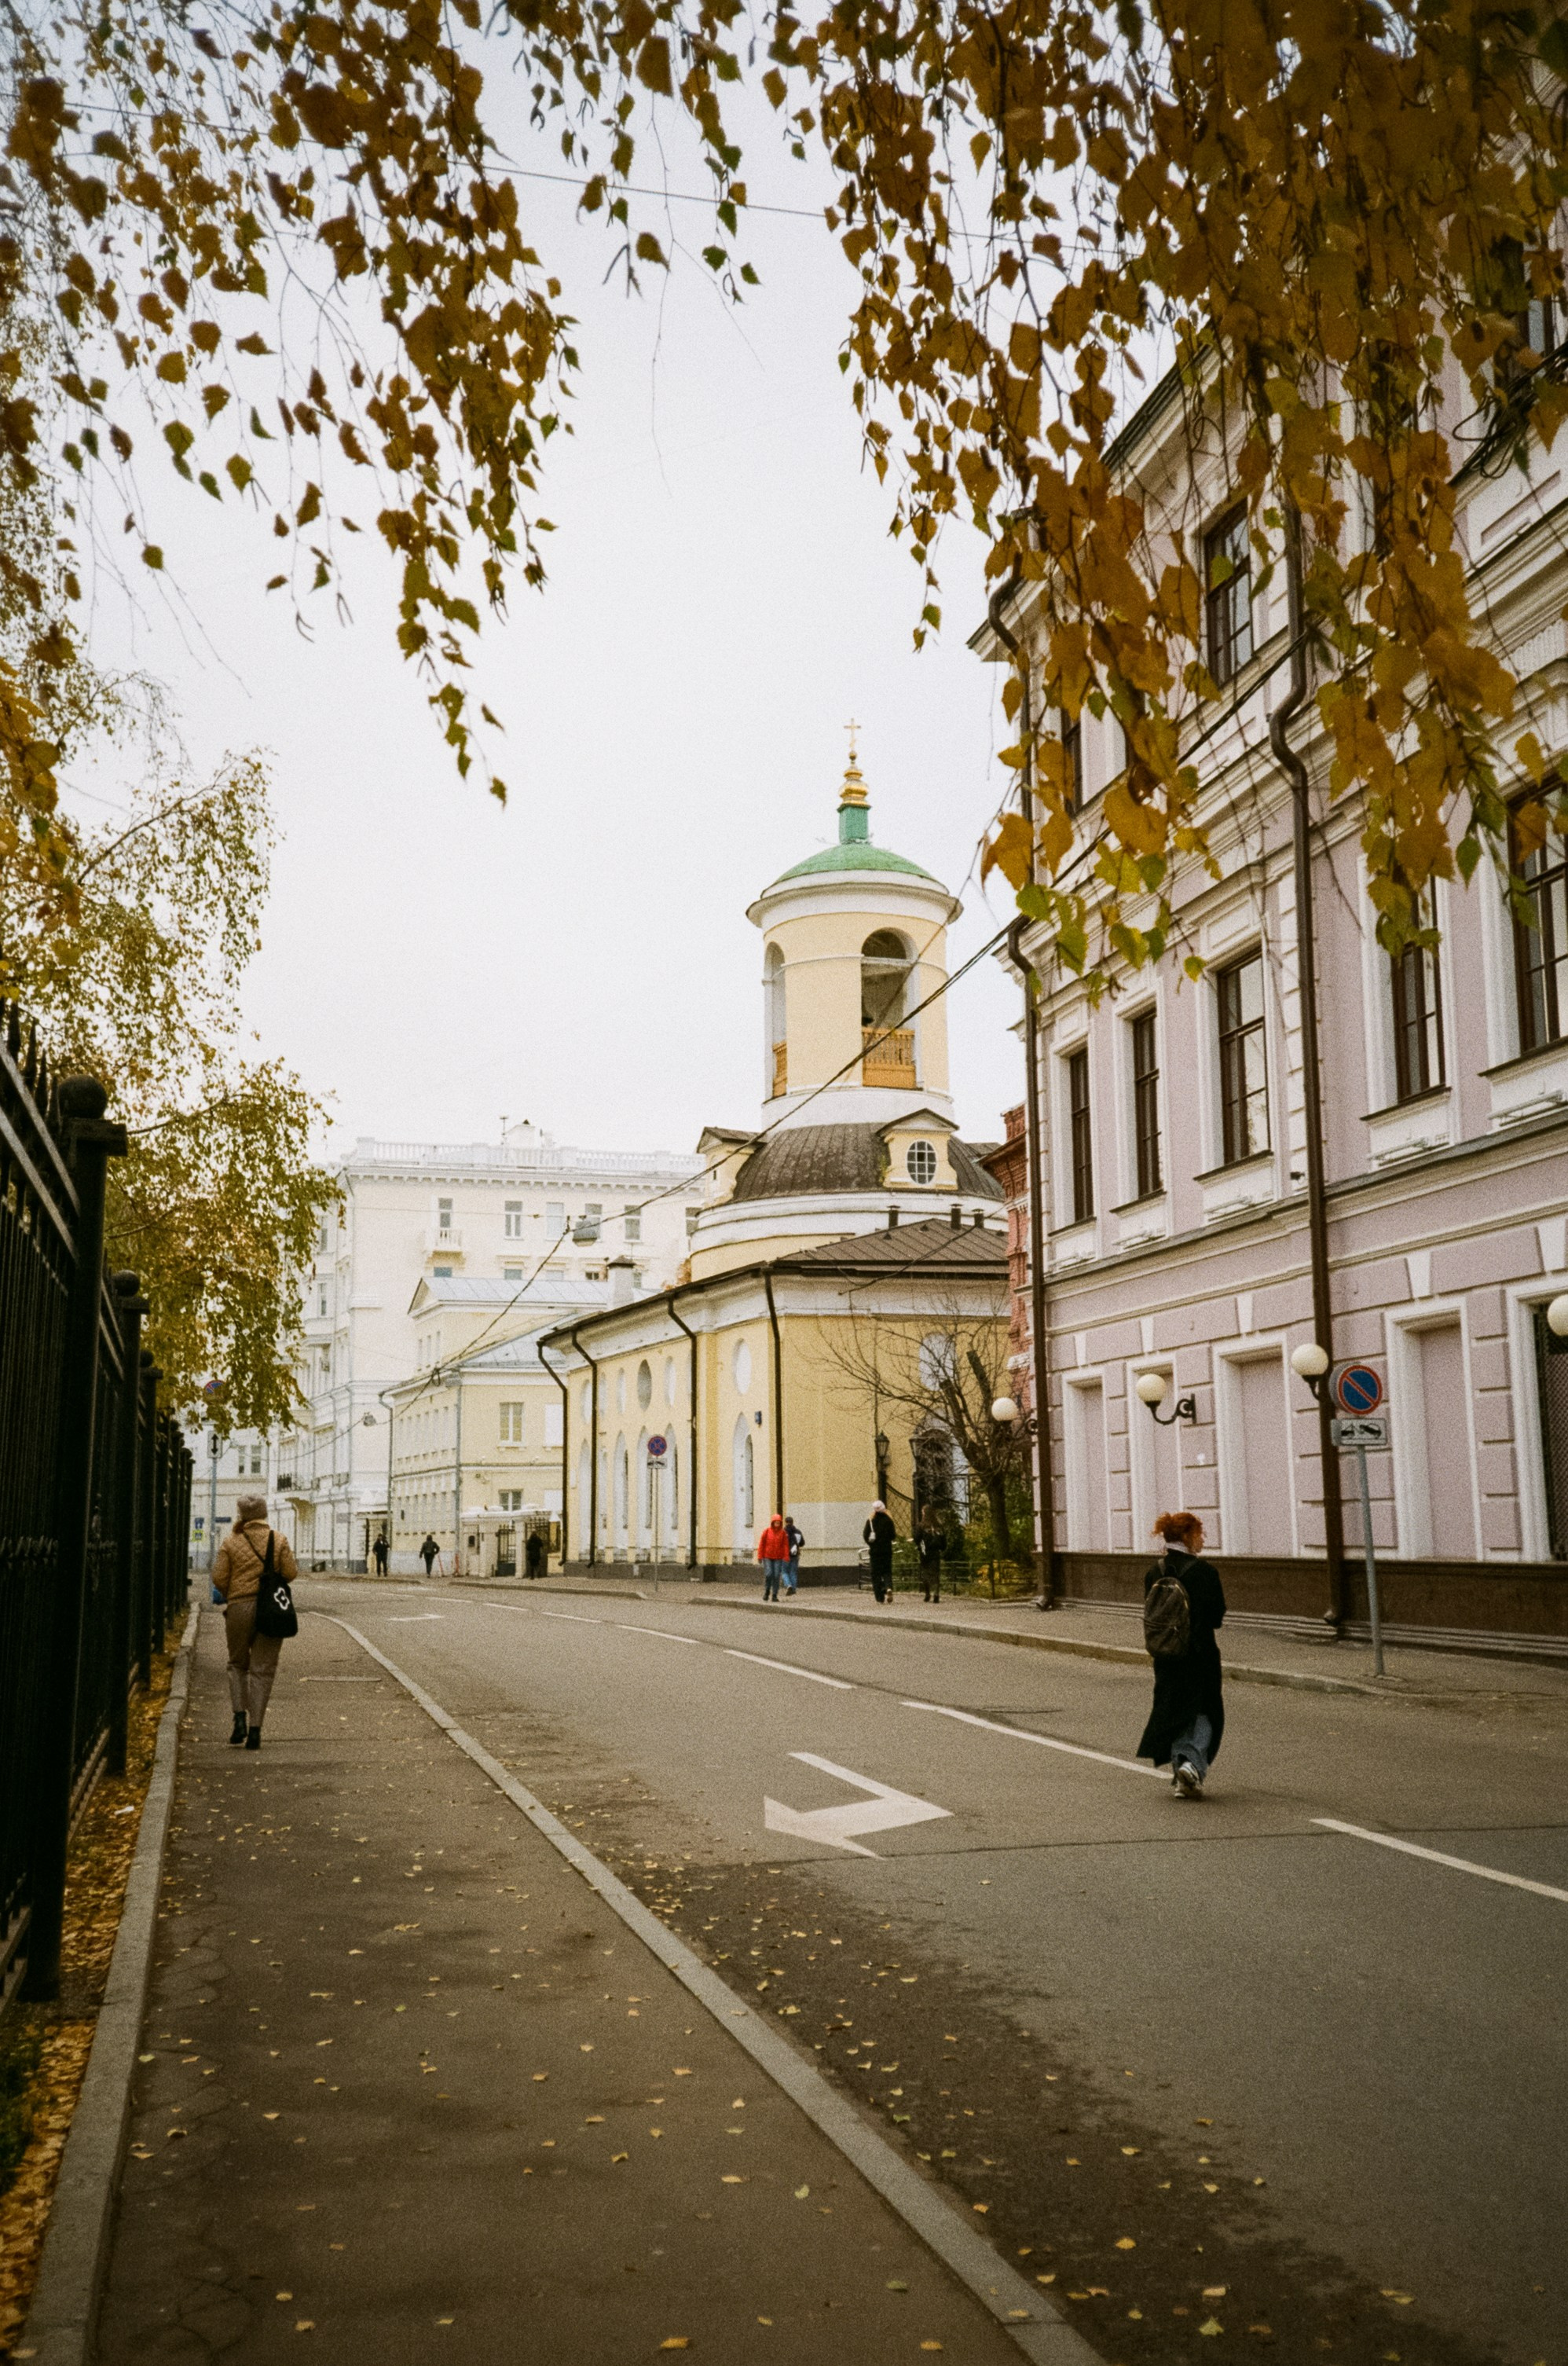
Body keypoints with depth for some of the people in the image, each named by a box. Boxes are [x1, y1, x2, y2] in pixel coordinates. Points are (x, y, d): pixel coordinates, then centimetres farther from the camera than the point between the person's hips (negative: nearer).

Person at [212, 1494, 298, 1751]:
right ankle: (255, 1729, 0)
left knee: (238, 1664, 18)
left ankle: (240, 1718, 2)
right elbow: (290, 1573, -3)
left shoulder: (231, 1542, -2)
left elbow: (219, 1578, -4)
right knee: (262, 1669, 4)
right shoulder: (279, 1540, -1)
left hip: (239, 1608, 0)